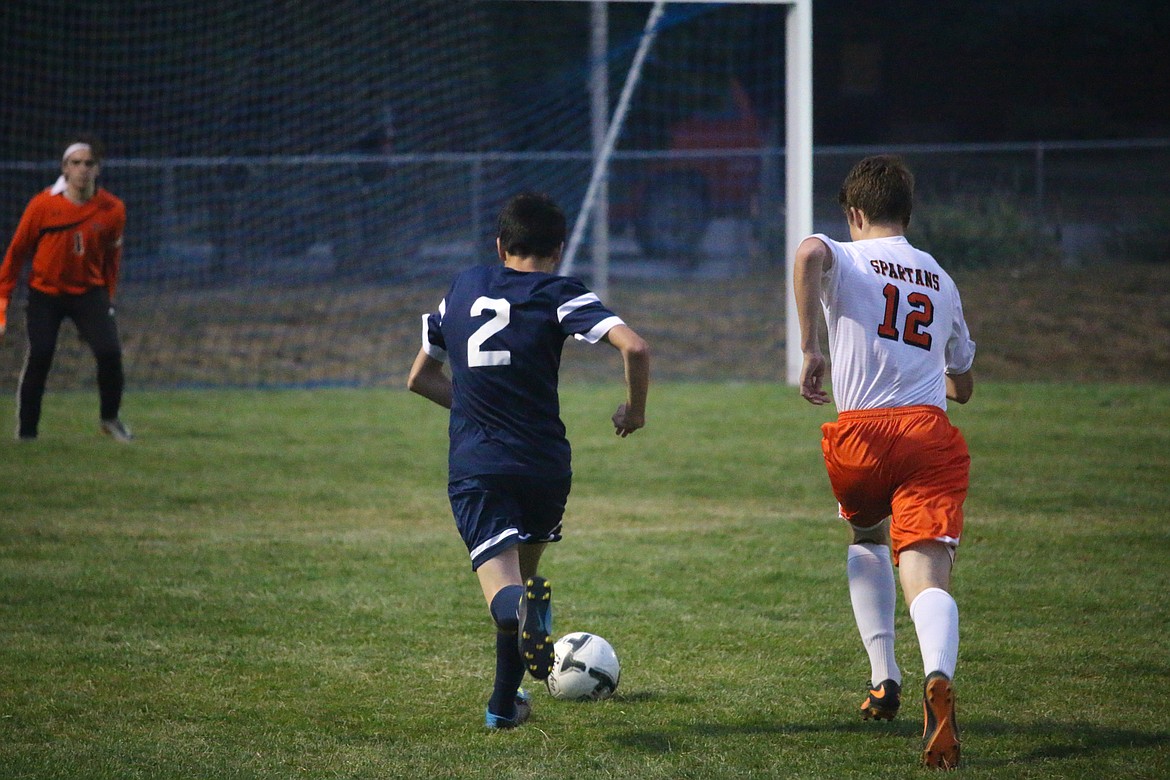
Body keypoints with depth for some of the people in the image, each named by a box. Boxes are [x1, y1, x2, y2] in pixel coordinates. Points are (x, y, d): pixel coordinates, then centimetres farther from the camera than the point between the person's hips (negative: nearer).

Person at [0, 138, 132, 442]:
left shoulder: (112, 210, -8)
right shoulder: (42, 205, -13)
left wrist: (107, 299, 12)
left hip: (89, 292, 1)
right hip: (45, 294, -1)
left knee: (110, 352, -14)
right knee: (39, 357, -14)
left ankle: (110, 418, 10)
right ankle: (26, 430, 0)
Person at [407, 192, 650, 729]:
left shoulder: (464, 286, 15)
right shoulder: (558, 294, 1)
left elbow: (420, 378, 25)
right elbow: (634, 347, -14)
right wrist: (635, 410, 4)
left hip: (473, 466, 0)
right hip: (545, 464, 0)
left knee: (503, 592, -11)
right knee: (525, 572, 24)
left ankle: (521, 608, -47)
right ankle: (504, 703, 27)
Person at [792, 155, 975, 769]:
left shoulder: (845, 259, 9)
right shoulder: (940, 280, 23)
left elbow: (809, 253, -20)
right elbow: (963, 384, 33)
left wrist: (810, 349, -16)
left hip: (859, 432, -1)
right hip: (930, 431, 1)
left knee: (866, 539, 30)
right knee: (928, 576, -13)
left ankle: (884, 679, 23)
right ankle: (938, 678, -43)